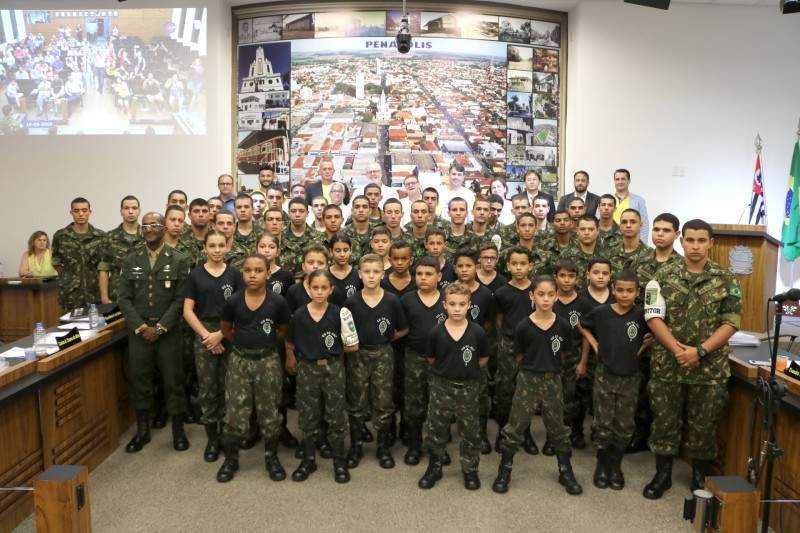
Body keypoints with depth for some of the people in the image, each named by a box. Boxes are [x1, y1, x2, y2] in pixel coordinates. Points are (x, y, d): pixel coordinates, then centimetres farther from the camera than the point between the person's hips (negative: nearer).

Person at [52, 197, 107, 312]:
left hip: (95, 291, 0)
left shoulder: (101, 236, 2)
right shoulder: (60, 236, 1)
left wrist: (92, 277, 4)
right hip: (70, 293, 0)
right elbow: (56, 263, 11)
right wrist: (70, 277, 7)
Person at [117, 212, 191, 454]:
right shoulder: (130, 260, 7)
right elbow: (124, 298, 2)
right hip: (138, 332, 3)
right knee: (139, 380, 9)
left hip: (168, 333, -2)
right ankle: (142, 429, 25)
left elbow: (181, 299, -6)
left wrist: (160, 328, -13)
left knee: (173, 380, 4)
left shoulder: (179, 260, -2)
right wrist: (140, 327, -10)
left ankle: (178, 430, 17)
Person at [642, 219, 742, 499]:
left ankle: (700, 478, 29)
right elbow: (653, 317, -5)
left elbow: (731, 322, -5)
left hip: (711, 368, 0)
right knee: (665, 422, 9)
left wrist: (699, 351, -16)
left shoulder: (726, 279, 0)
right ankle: (662, 475, 25)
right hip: (667, 365, 0)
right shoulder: (664, 277, 0)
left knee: (704, 425, 11)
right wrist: (678, 349, -16)